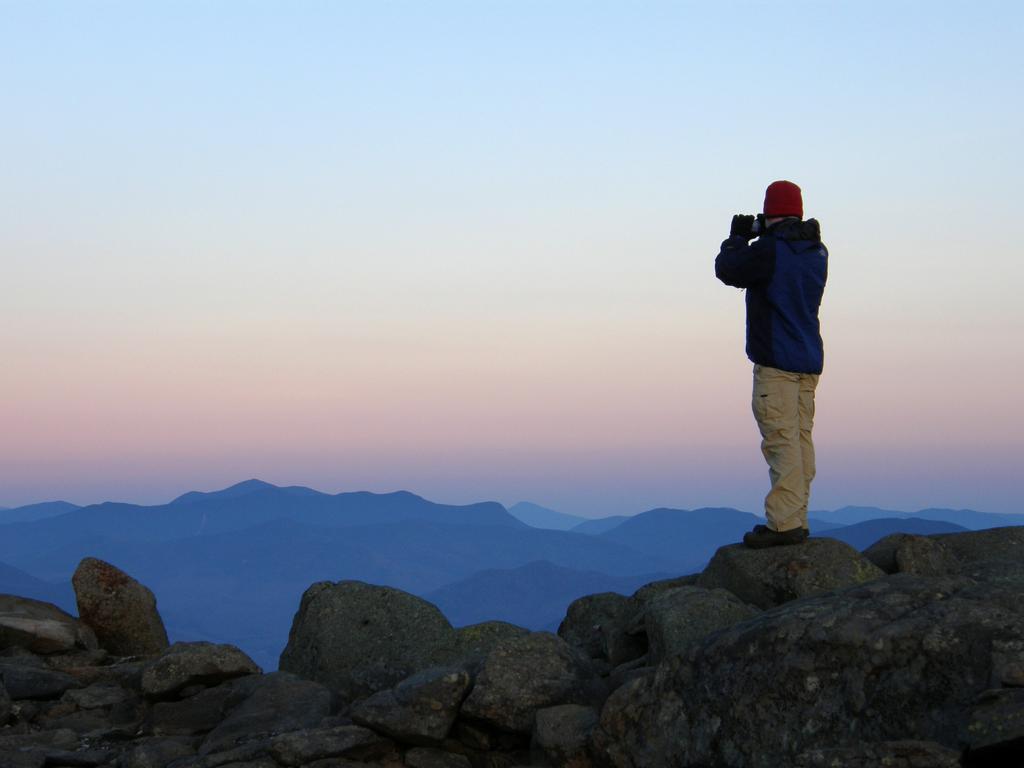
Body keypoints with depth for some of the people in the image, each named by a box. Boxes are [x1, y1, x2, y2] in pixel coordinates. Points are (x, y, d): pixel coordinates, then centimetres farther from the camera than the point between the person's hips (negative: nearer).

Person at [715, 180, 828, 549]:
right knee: (800, 439, 9)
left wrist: (738, 237, 15)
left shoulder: (769, 249, -14)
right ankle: (796, 520, 12)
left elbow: (727, 269, -1)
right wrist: (760, 238, 22)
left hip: (777, 362, -8)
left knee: (781, 441, -10)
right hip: (808, 360, 8)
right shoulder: (817, 252, 10)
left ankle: (784, 522, -13)